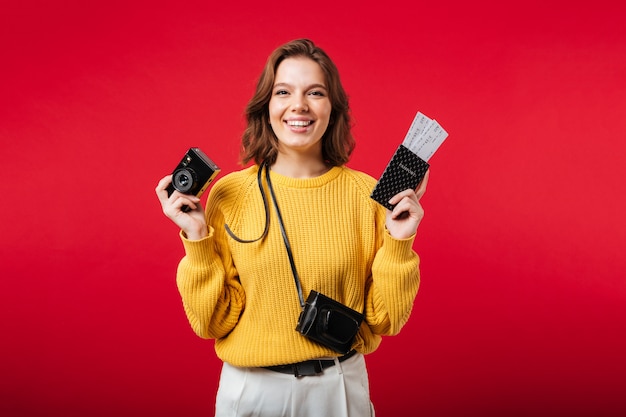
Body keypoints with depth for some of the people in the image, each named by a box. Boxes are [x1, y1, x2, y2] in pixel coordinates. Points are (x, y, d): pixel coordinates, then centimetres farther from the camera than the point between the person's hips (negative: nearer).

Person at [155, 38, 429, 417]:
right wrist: (197, 239, -16)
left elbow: (385, 320, -5)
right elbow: (213, 322, -6)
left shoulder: (367, 194, -9)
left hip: (341, 385, 0)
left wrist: (397, 243, -18)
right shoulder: (228, 195, -9)